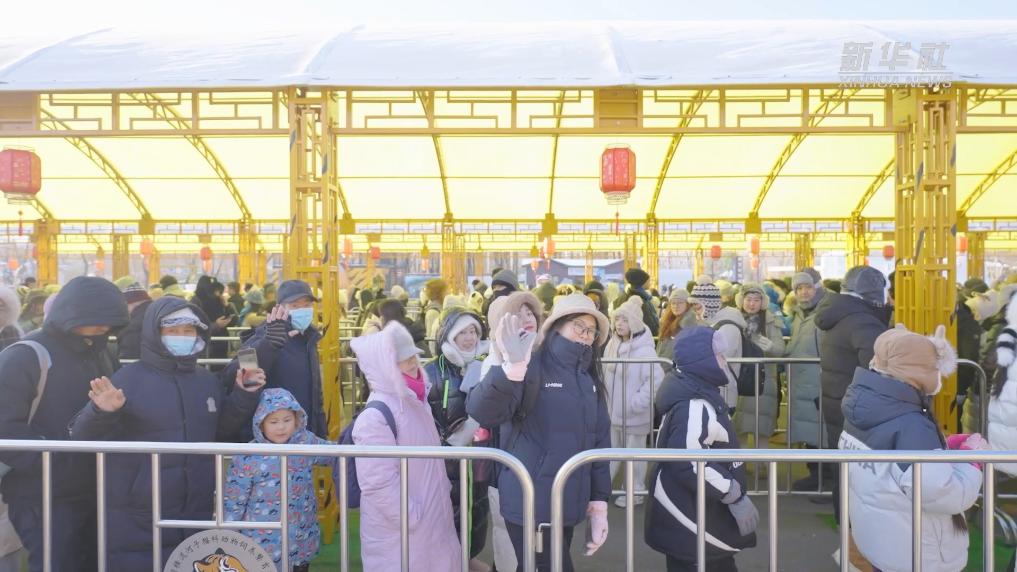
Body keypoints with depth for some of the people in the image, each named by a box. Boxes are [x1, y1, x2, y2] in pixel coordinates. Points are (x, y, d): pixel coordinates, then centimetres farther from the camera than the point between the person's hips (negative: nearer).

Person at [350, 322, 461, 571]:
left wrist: (444, 493, 13)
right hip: (399, 534, -8)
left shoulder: (415, 402, 8)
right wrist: (413, 519, -21)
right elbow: (379, 483, -26)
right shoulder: (375, 417, -22)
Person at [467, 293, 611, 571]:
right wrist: (511, 371, -45)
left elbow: (600, 441, 12)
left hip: (569, 504, 6)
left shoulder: (589, 379, 8)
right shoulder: (530, 369, -12)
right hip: (532, 503, -6)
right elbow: (481, 412, -28)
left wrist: (600, 500, 8)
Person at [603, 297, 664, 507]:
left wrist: (637, 402, -23)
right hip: (612, 409, 6)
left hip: (634, 413, -6)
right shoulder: (612, 344, 2)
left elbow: (657, 378, -24)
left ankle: (636, 491, 27)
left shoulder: (644, 349, -20)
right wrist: (604, 397, 9)